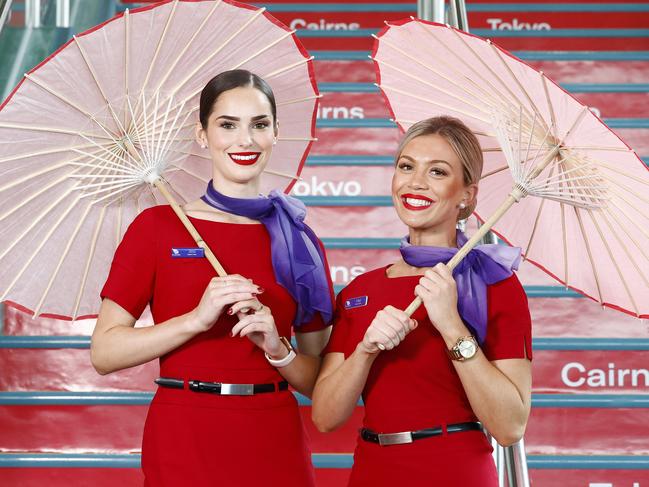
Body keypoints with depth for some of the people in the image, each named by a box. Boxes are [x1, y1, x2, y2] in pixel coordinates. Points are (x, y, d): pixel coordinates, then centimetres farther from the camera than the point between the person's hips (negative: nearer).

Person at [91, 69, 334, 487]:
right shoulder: (158, 227, -1)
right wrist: (197, 319, -16)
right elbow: (104, 352, -6)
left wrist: (275, 348, -11)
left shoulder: (301, 241, 6)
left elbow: (319, 381, 8)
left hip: (277, 448, 2)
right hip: (183, 443, -2)